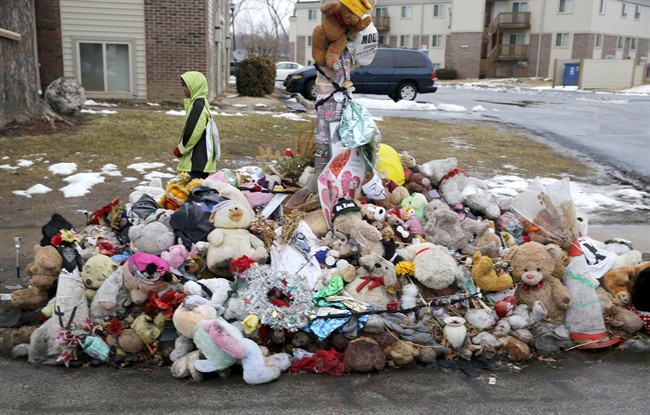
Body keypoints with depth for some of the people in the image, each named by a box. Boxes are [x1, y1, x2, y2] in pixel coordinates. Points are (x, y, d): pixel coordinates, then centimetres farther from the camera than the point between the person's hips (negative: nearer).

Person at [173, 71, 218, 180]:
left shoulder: (198, 105, -16)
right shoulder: (199, 102, 15)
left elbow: (193, 132, -20)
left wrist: (181, 149, -8)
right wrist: (181, 146, 14)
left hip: (198, 157, -10)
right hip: (200, 155, 10)